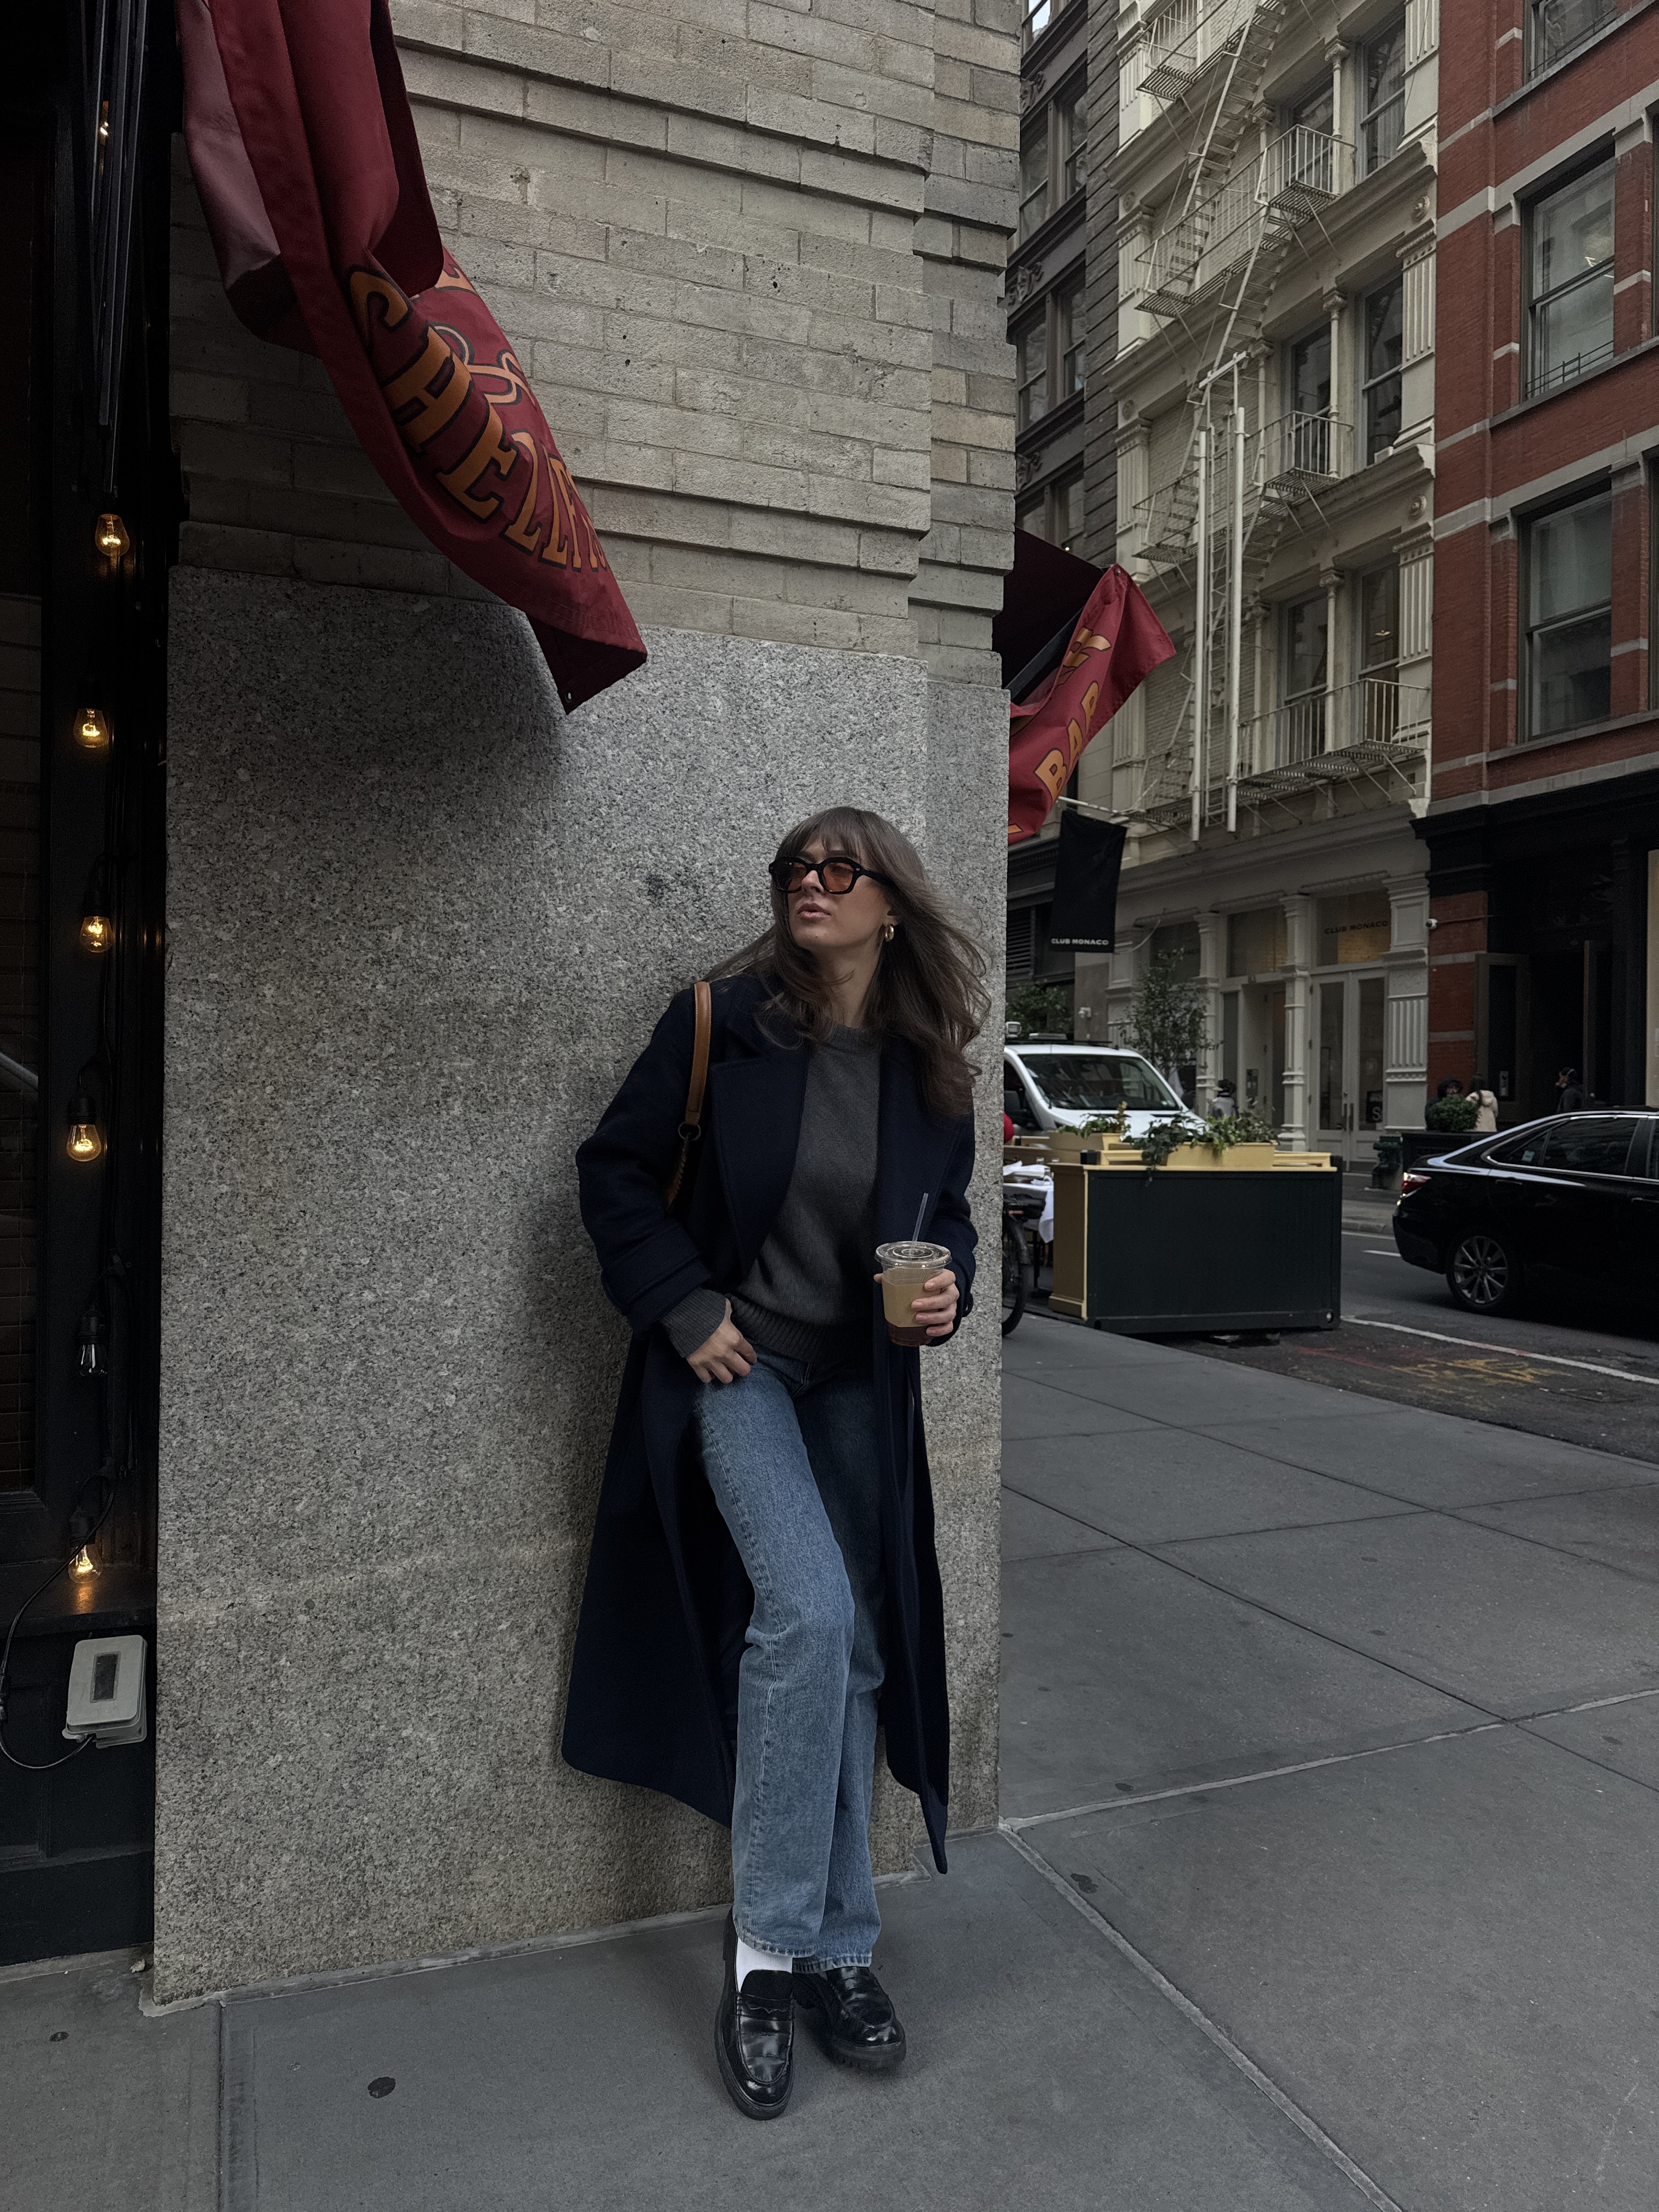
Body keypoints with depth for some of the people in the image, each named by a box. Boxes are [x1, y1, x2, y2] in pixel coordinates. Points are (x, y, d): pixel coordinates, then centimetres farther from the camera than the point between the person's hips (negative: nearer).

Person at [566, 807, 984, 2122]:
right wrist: (683, 1305, -12)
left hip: (863, 1387, 4)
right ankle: (770, 1947, -2)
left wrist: (951, 1288, -9)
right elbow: (617, 1170, -3)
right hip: (737, 1365, -3)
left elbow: (948, 1215, 12)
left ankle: (840, 1950, 25)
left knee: (856, 1655, 8)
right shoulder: (722, 1022, -9)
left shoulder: (932, 1071, -1)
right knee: (806, 1610, -22)